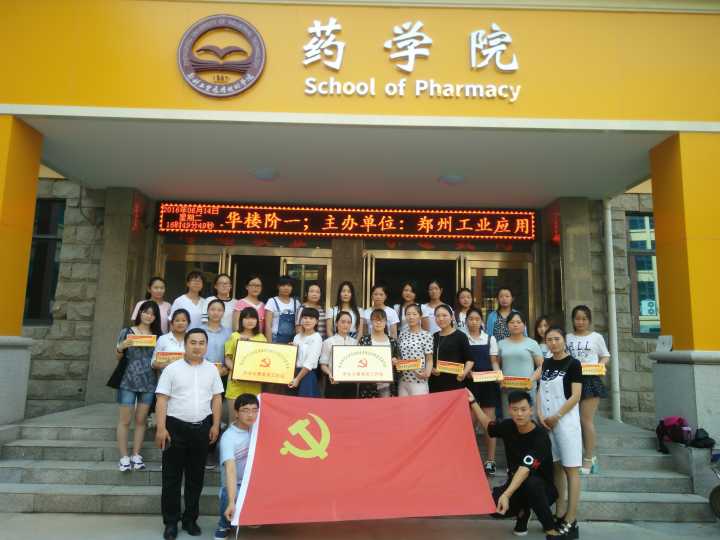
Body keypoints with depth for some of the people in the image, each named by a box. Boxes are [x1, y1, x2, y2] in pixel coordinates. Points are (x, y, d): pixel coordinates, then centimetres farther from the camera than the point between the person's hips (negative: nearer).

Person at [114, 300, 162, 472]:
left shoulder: (157, 335, 6)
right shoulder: (127, 332, 1)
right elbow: (118, 357, 3)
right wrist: (120, 347, -17)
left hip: (149, 383, 2)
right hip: (128, 382, -2)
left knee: (141, 420, 8)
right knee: (125, 420, 2)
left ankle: (136, 455, 16)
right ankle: (124, 457, 9)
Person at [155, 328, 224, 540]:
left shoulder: (212, 369, 5)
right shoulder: (172, 369, -4)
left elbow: (216, 399, 8)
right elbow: (162, 400, -6)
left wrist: (215, 425, 2)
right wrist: (161, 428, -12)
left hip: (202, 428, 3)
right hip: (176, 427, -2)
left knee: (196, 476, 12)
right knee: (172, 477, 6)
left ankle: (190, 519, 26)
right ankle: (171, 522, 19)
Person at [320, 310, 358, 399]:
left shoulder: (355, 342, 9)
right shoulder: (328, 342, -3)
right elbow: (323, 364, -4)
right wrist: (330, 374, -22)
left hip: (351, 384, 4)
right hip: (334, 383, -3)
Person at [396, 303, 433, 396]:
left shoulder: (426, 335, -7)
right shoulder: (402, 334, 8)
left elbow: (429, 359, -5)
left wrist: (427, 373, -20)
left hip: (419, 381, -4)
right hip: (402, 380, 5)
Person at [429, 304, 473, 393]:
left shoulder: (460, 336, 0)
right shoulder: (433, 337, 14)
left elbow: (469, 359, -2)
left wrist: (464, 372, -18)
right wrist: (431, 369, -1)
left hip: (455, 383, -4)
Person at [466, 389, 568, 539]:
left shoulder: (540, 437, -27)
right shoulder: (508, 426, -8)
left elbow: (525, 469, -39)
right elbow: (488, 425, 15)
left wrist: (506, 494, -51)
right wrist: (473, 402, 11)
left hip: (543, 489, -5)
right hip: (516, 485, 5)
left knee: (531, 483, -40)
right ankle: (521, 512, 10)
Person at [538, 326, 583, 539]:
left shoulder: (573, 364, -7)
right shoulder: (546, 363, 10)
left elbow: (575, 396, -12)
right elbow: (541, 391, 11)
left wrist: (556, 417, -13)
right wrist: (540, 415, -3)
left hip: (566, 421, -6)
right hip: (547, 422, 6)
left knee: (570, 469, -1)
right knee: (556, 466, 12)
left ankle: (571, 521, 1)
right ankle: (560, 514, 22)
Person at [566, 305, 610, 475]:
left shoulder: (596, 337, 5)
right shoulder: (568, 337, 9)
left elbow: (606, 356, 10)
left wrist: (600, 364, -10)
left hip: (590, 379, -2)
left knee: (586, 420, -4)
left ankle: (588, 459, 9)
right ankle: (590, 456, 19)